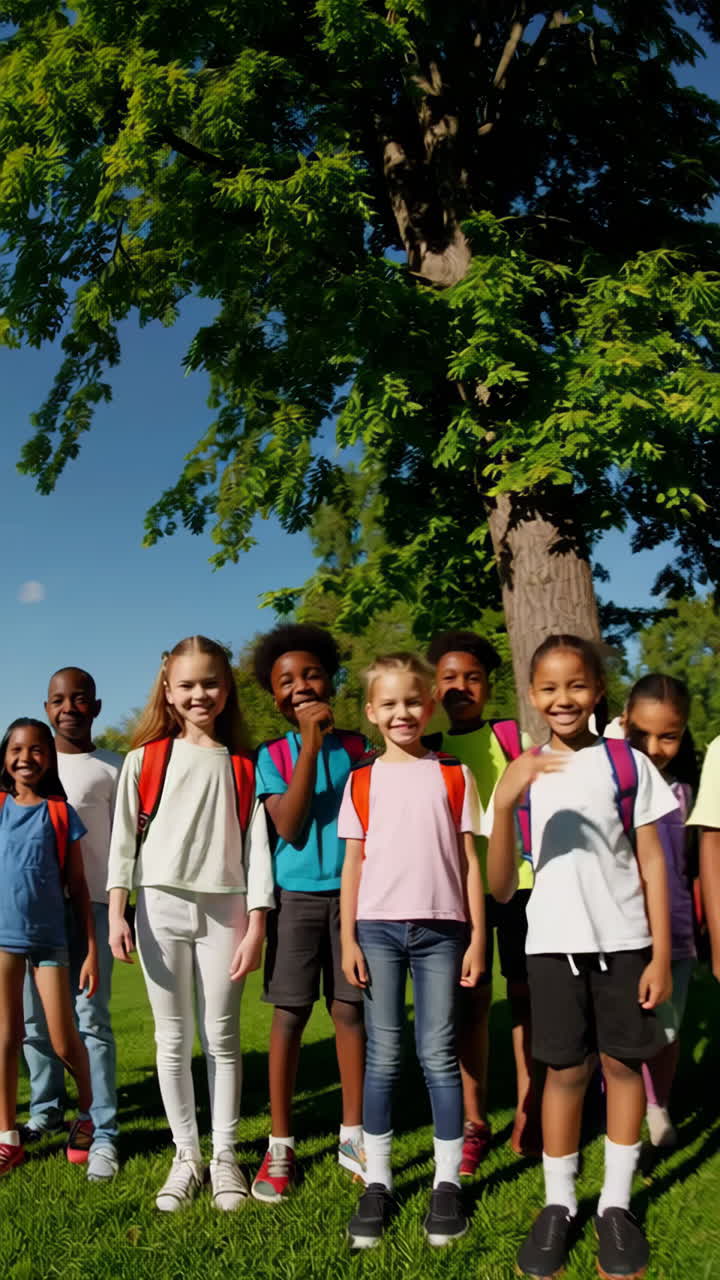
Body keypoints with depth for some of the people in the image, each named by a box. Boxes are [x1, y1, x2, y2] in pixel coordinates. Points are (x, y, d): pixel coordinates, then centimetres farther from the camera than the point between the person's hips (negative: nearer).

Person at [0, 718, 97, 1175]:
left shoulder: (62, 813, -2)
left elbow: (77, 886, -1)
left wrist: (92, 950, -3)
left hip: (50, 938, -1)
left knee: (65, 1042, 3)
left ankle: (87, 1114, 29)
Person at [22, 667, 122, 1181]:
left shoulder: (112, 768, 2)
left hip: (90, 904, -4)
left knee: (91, 1018, -5)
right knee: (35, 1017, 8)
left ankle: (104, 1133, -1)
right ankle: (47, 1108, 25)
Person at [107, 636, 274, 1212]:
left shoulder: (242, 766, 4)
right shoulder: (145, 759, 5)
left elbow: (257, 846, 1)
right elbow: (123, 837, 3)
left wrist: (256, 925, -4)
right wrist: (117, 912, -5)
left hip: (224, 910, 0)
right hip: (161, 905, 0)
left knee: (222, 1038, 6)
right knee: (173, 1039, 8)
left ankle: (225, 1156, 21)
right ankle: (186, 1157, 22)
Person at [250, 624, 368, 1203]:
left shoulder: (356, 747, 4)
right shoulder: (273, 755, 0)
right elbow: (290, 827, -15)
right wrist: (310, 744, -18)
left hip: (352, 891, 1)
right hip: (296, 895, -1)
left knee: (350, 1010, 7)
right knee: (289, 1016, 3)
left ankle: (353, 1135, 23)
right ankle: (280, 1147, 16)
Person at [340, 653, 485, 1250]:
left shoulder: (454, 776, 5)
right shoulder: (362, 781, 6)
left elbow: (470, 860, 5)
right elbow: (352, 864, 6)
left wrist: (477, 936, 1)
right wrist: (348, 938, 1)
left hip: (440, 928, -1)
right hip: (378, 927, 1)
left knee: (438, 1055, 4)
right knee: (383, 1057, 6)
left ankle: (448, 1182, 16)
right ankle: (377, 1182, 17)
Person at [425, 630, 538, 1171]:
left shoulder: (514, 738, 3)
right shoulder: (428, 752, 5)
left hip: (520, 880, 0)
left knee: (526, 994, 6)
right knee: (471, 1001, 6)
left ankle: (528, 1116, 21)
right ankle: (473, 1122, 19)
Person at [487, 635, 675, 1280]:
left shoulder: (628, 763, -3)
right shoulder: (523, 774, 0)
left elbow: (652, 863, 1)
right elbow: (500, 888, -5)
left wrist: (661, 955, -3)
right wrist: (504, 803, -21)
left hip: (624, 939, 0)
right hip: (553, 941, 1)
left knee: (623, 1063, 8)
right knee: (566, 1070, 7)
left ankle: (616, 1203, 23)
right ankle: (558, 1204, 22)